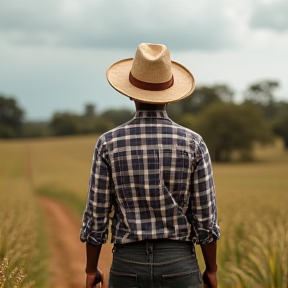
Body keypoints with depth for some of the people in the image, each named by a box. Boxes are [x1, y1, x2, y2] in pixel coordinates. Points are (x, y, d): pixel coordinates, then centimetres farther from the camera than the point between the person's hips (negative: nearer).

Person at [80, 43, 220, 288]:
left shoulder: (109, 143, -7)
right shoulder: (193, 143, -7)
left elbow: (97, 216, -3)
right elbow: (205, 217, -5)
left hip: (128, 265, 1)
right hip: (178, 265, 0)